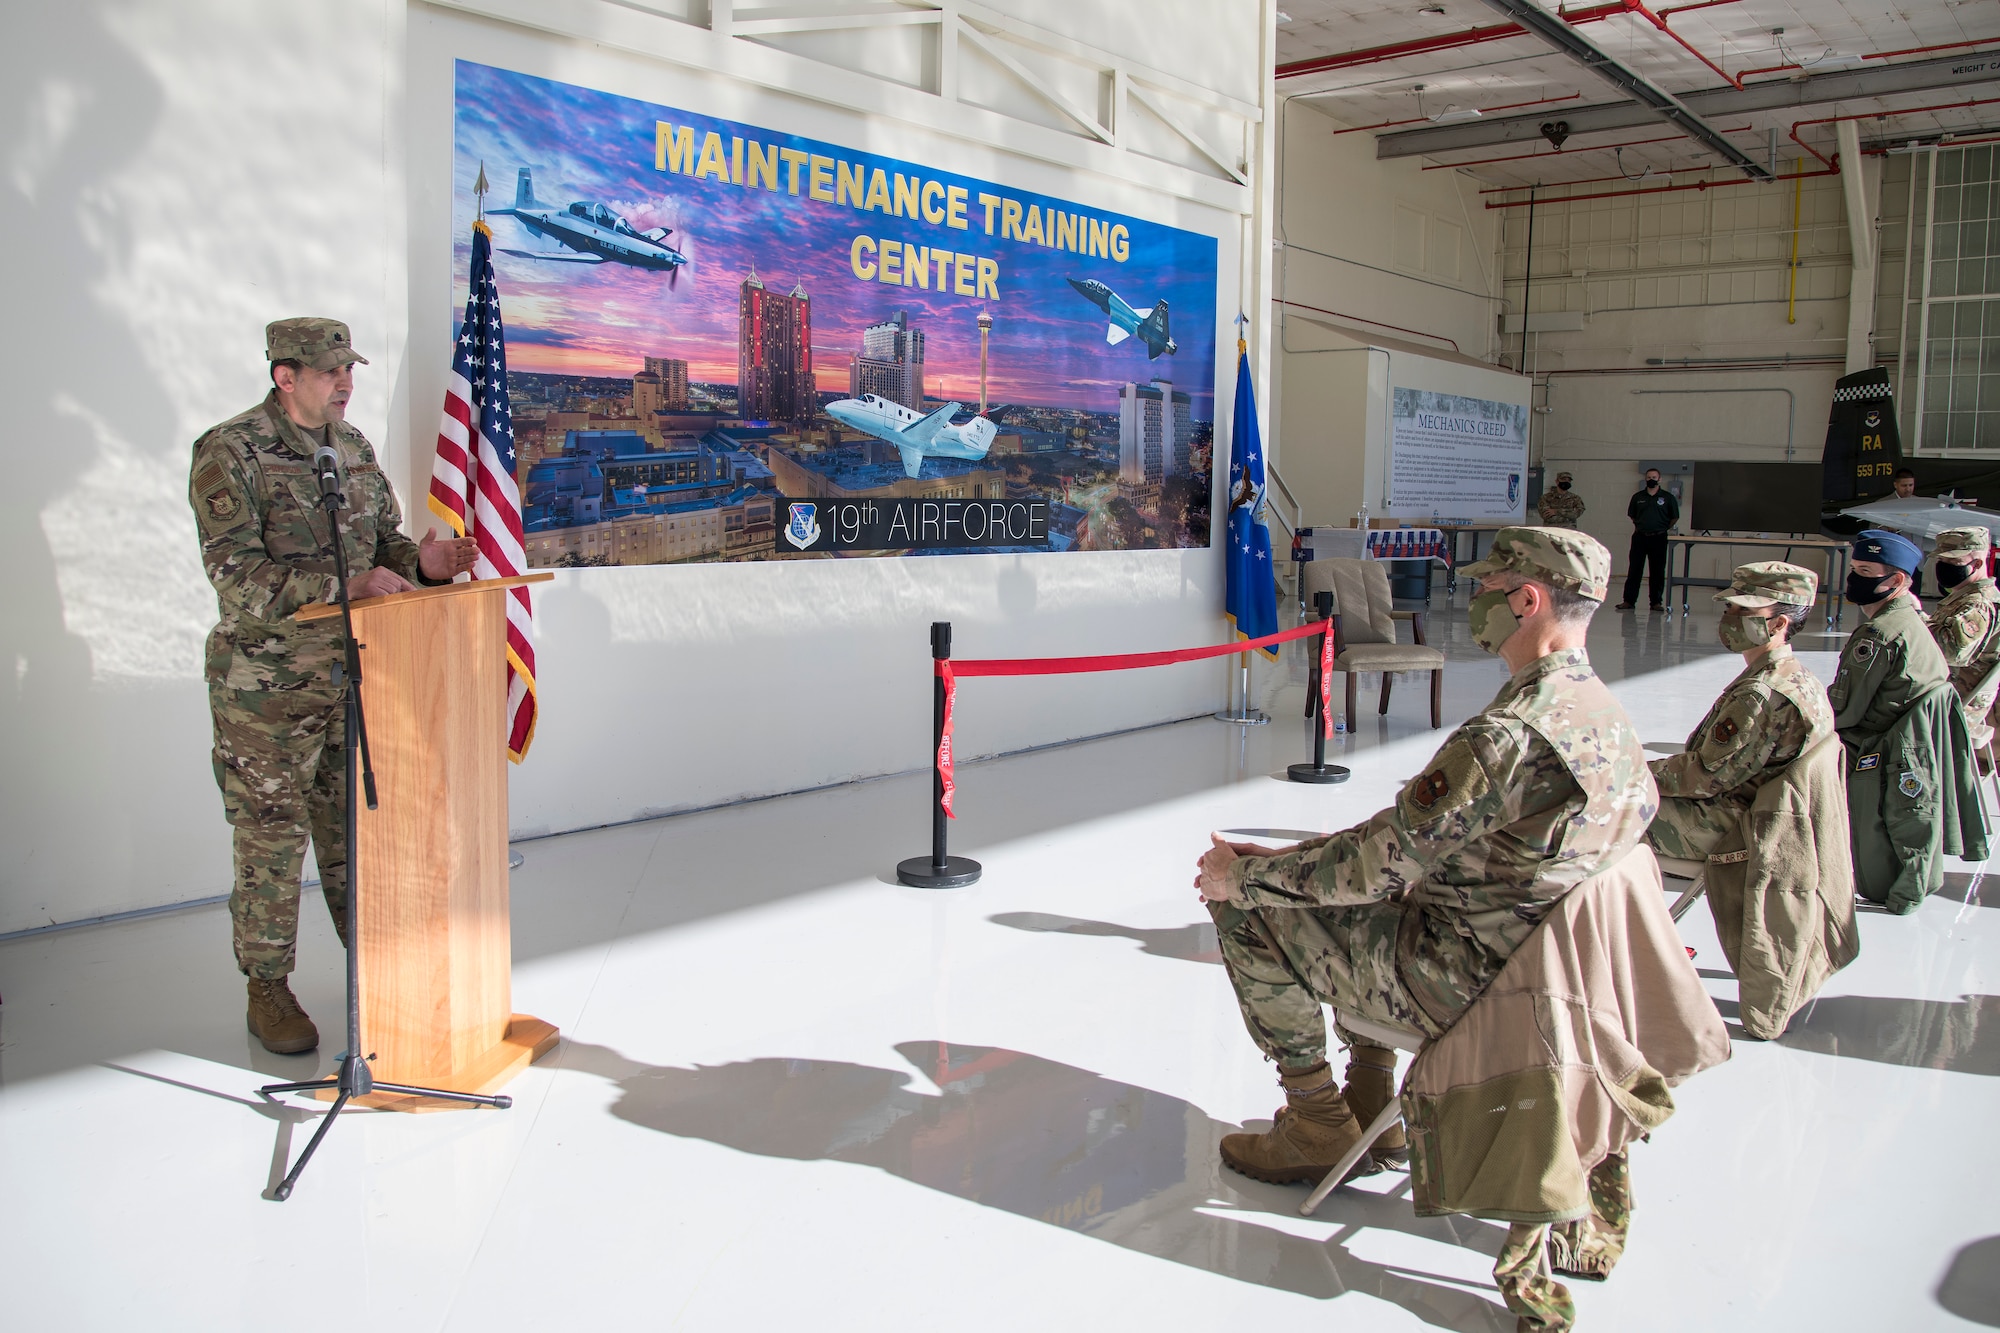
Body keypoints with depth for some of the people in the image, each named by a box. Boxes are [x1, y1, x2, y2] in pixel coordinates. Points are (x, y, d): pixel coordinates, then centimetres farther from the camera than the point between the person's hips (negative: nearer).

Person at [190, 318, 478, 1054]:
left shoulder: (352, 446, 8)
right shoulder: (229, 453, -12)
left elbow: (384, 538, 15)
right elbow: (237, 578, -18)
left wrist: (419, 561, -8)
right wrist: (347, 582, -28)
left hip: (352, 673, 6)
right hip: (267, 684, -6)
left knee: (355, 828, 14)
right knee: (272, 836, 4)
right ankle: (267, 991, 18)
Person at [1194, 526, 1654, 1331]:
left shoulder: (1508, 732, -29)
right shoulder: (1607, 714, 2)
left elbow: (1377, 858, -26)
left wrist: (1247, 873, -11)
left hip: (1458, 982, -9)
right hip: (1529, 956, 9)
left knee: (1247, 910, -3)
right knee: (1366, 902, 29)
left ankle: (1318, 1128, 11)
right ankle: (1370, 1106, 31)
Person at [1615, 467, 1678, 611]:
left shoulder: (1667, 497, 2)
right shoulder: (1638, 497, 8)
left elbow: (1675, 517, 7)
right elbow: (1631, 515, 18)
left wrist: (1665, 529, 4)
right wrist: (1640, 526, 10)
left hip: (1658, 538, -2)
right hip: (1639, 538, 2)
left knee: (1657, 572, 2)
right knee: (1634, 570, 1)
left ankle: (1655, 601, 8)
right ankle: (1628, 600, 3)